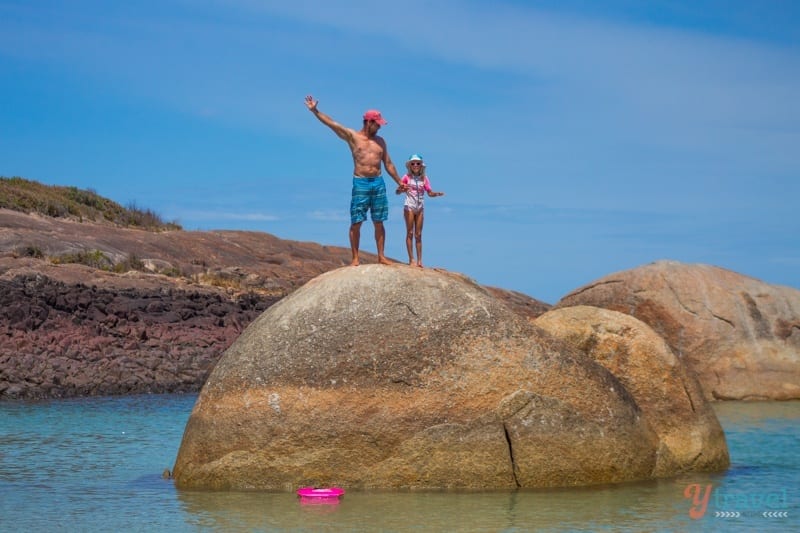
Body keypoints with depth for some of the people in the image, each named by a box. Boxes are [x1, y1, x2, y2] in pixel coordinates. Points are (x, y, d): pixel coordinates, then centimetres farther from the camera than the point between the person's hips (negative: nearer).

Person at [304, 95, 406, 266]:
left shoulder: (380, 141, 13)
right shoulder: (352, 136, 2)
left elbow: (388, 164, 18)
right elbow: (331, 124, -7)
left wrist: (399, 182, 17)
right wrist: (315, 111, -16)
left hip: (378, 183, 3)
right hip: (360, 183, -3)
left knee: (379, 222, 5)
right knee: (356, 223, -3)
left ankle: (381, 256, 10)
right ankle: (355, 258, 0)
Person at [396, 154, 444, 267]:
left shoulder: (424, 178, 3)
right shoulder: (407, 177, -5)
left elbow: (430, 193, 3)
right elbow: (397, 191, -8)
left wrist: (436, 194, -18)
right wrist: (402, 190, -30)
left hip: (420, 208, 3)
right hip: (409, 207, -3)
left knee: (418, 234, 7)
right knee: (410, 233, 0)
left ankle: (419, 260, 8)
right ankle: (411, 259, 2)